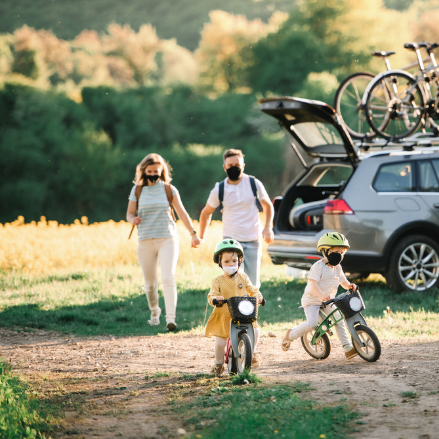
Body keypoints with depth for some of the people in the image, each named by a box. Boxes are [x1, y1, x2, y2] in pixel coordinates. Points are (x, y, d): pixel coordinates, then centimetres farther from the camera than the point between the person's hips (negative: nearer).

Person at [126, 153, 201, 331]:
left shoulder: (169, 189, 4)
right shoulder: (137, 191, 6)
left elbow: (181, 212, 8)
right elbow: (130, 213, 11)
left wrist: (193, 233, 5)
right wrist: (133, 219, -12)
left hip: (167, 239, -2)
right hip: (146, 241, 2)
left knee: (168, 278, -17)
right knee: (150, 283, 9)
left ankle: (171, 318, -22)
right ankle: (154, 311, 35)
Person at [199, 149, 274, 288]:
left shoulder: (254, 184, 0)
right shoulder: (219, 189, 0)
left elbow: (267, 205, 13)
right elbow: (206, 212, 14)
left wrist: (268, 227, -3)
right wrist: (200, 236, 13)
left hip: (253, 240, 1)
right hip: (231, 240, -1)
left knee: (252, 284, 2)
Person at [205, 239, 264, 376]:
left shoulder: (243, 277, 4)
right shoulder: (218, 281, -5)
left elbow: (252, 289, 7)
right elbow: (211, 295, -10)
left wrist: (257, 296, -14)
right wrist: (215, 298, -34)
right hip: (223, 316, -2)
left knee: (255, 330, -14)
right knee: (220, 342, -9)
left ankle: (252, 353, 12)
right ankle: (218, 364, 15)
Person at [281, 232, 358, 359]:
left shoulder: (337, 268, 8)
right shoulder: (318, 267, -16)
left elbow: (343, 281, 11)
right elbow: (313, 283, -26)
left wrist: (350, 286, -14)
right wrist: (321, 295, -42)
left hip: (327, 301, 7)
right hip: (312, 300, -7)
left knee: (339, 321, -6)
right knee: (312, 323, -25)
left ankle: (348, 348, -3)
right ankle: (290, 335, -1)